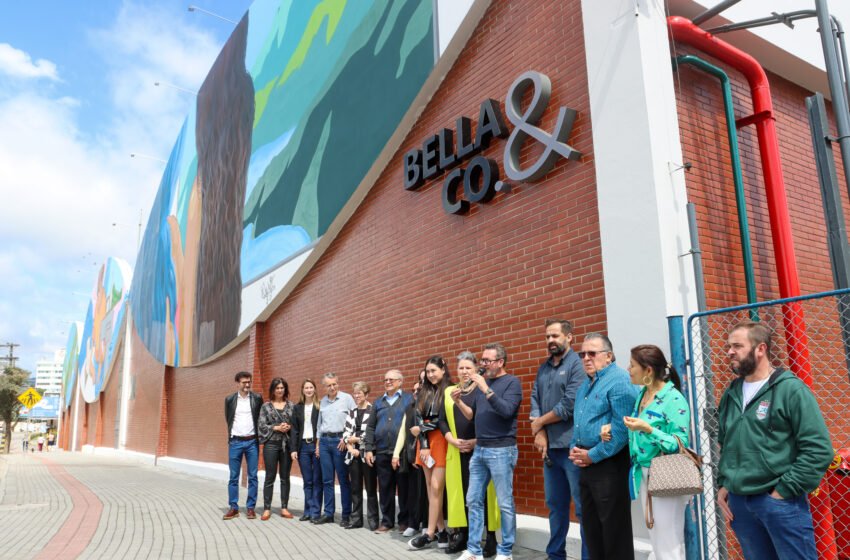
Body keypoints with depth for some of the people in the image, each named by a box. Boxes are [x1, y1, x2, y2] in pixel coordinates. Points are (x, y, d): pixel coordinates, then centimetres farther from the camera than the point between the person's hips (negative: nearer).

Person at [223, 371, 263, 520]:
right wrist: (231, 437, 12)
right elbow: (228, 420, 11)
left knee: (253, 476, 2)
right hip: (235, 442, 0)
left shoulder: (257, 398, 0)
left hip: (252, 442, 0)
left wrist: (258, 436, 6)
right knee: (233, 477, 4)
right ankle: (233, 508, 12)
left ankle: (250, 508, 10)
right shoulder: (229, 399, 2)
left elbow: (260, 418, 8)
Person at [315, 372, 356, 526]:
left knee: (343, 480, 0)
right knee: (327, 480, 9)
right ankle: (328, 513, 17)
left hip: (340, 441, -5)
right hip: (324, 441, 5)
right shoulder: (323, 401, 12)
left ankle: (346, 515, 7)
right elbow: (320, 423, 18)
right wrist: (318, 444, 15)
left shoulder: (347, 398, -4)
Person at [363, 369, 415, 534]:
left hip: (402, 452, -4)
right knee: (385, 489, 8)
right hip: (382, 452, 4)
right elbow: (370, 427, 14)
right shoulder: (378, 402, 16)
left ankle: (405, 521, 15)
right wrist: (368, 449, 6)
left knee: (404, 488, 3)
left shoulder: (409, 399, 2)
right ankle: (387, 521, 18)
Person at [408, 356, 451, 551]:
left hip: (441, 441, -6)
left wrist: (422, 428, -3)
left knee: (436, 487, -6)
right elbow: (418, 418, 6)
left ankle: (430, 533, 0)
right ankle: (441, 530, 14)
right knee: (430, 488, 7)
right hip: (424, 442, 6)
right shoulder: (423, 392, 13)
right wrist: (423, 444, -4)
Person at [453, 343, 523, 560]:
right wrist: (459, 402, -1)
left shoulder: (512, 382, -6)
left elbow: (506, 410, -20)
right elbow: (472, 415, 16)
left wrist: (486, 389, -23)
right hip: (479, 449, 7)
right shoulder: (482, 383, 14)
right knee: (473, 500, 8)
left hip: (501, 450, -7)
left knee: (505, 503, 1)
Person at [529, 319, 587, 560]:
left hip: (572, 447, -7)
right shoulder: (543, 368, 15)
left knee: (583, 507, -1)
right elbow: (534, 401, 9)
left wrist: (539, 422, -4)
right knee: (555, 504, 16)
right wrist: (539, 434, -5)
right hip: (550, 447, 7)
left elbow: (569, 406, -15)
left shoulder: (577, 364, -8)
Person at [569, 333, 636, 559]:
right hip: (586, 464, 9)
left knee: (614, 529, 1)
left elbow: (621, 429, -22)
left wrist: (593, 455, -17)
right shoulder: (585, 384, 16)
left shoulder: (619, 381, -14)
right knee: (591, 525, 17)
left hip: (609, 465, -9)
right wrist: (575, 449, 6)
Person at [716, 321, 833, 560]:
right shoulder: (731, 394, 10)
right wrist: (723, 484, 10)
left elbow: (819, 449, -13)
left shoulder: (790, 389, -8)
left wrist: (784, 491, -14)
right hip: (738, 502, 6)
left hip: (781, 501, -6)